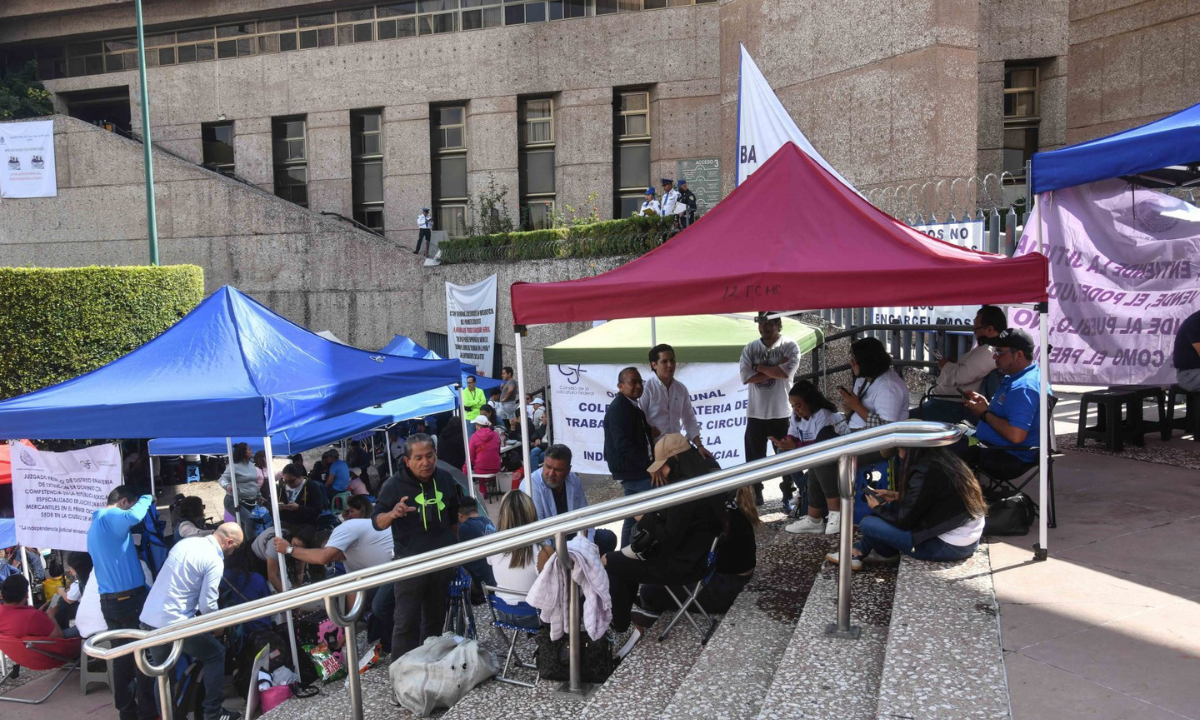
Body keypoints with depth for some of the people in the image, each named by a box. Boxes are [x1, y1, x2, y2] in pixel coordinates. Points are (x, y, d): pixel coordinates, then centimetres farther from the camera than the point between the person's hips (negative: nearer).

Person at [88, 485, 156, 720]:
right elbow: (134, 516, -34)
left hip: (108, 602, 9)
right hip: (130, 599, -9)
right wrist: (147, 498, -15)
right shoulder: (111, 517, -12)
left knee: (122, 657, 13)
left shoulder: (94, 527, 18)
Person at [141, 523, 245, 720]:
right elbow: (207, 605, -14)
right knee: (216, 654, 12)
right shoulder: (214, 561, -12)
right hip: (174, 623, -7)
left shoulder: (185, 542, 11)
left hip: (148, 618, 7)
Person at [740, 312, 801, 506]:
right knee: (754, 457, 9)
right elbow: (746, 377, -9)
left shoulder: (790, 346, -5)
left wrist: (761, 368, -10)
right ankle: (755, 495, 22)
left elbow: (787, 372, -21)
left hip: (782, 412, -2)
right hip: (755, 412, 3)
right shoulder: (750, 349, 3)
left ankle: (788, 494, 22)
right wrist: (775, 369, -13)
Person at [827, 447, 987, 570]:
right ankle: (861, 551, 22)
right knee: (893, 507, 17)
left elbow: (904, 520, -14)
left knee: (868, 524, -8)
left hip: (951, 545, -9)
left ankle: (888, 554, 21)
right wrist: (898, 496, 15)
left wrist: (877, 508, 4)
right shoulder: (943, 457, 3)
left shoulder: (923, 472, -22)